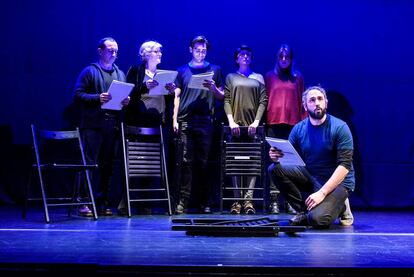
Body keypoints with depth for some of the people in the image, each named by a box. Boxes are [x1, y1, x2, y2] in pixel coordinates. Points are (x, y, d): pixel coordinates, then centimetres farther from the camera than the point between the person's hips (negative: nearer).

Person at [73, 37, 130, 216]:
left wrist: (126, 101, -1)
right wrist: (98, 98, -18)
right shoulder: (89, 71, 3)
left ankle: (102, 203, 12)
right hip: (93, 125, -5)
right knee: (90, 164, -8)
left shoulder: (120, 74, 19)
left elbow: (127, 96, 22)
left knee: (107, 166, 6)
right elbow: (78, 95, -5)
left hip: (113, 126, 5)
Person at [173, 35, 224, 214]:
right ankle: (183, 201, -5)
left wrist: (213, 88, -7)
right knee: (186, 161, -5)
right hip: (186, 121, 0)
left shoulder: (214, 70, 15)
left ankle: (204, 203, 6)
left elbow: (222, 97, 14)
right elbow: (177, 96, 11)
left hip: (205, 121, 0)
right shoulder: (183, 70, 15)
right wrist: (175, 120, 1)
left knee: (204, 162, 1)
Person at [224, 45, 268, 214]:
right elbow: (226, 100, 7)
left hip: (253, 126, 0)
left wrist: (256, 121, -7)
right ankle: (237, 200, -4)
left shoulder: (258, 78, 16)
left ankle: (248, 200, -10)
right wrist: (231, 121, -7)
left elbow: (263, 101, 7)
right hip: (236, 126, 0)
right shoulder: (231, 78, 16)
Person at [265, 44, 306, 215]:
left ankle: (290, 202, 0)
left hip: (293, 123, 0)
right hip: (273, 123, 0)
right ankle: (274, 201, -2)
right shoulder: (269, 76, 13)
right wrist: (263, 120, 1)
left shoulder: (297, 77, 14)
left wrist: (304, 122, 2)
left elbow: (302, 102, 11)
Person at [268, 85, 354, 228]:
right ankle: (303, 211, -4)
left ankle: (340, 207, 6)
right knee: (275, 169, -17)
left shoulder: (340, 127, -14)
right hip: (310, 176, 5)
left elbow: (344, 165, -20)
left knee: (318, 219, -30)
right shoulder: (299, 129, -1)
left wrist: (322, 192, -29)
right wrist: (276, 158, -26)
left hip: (337, 181, -5)